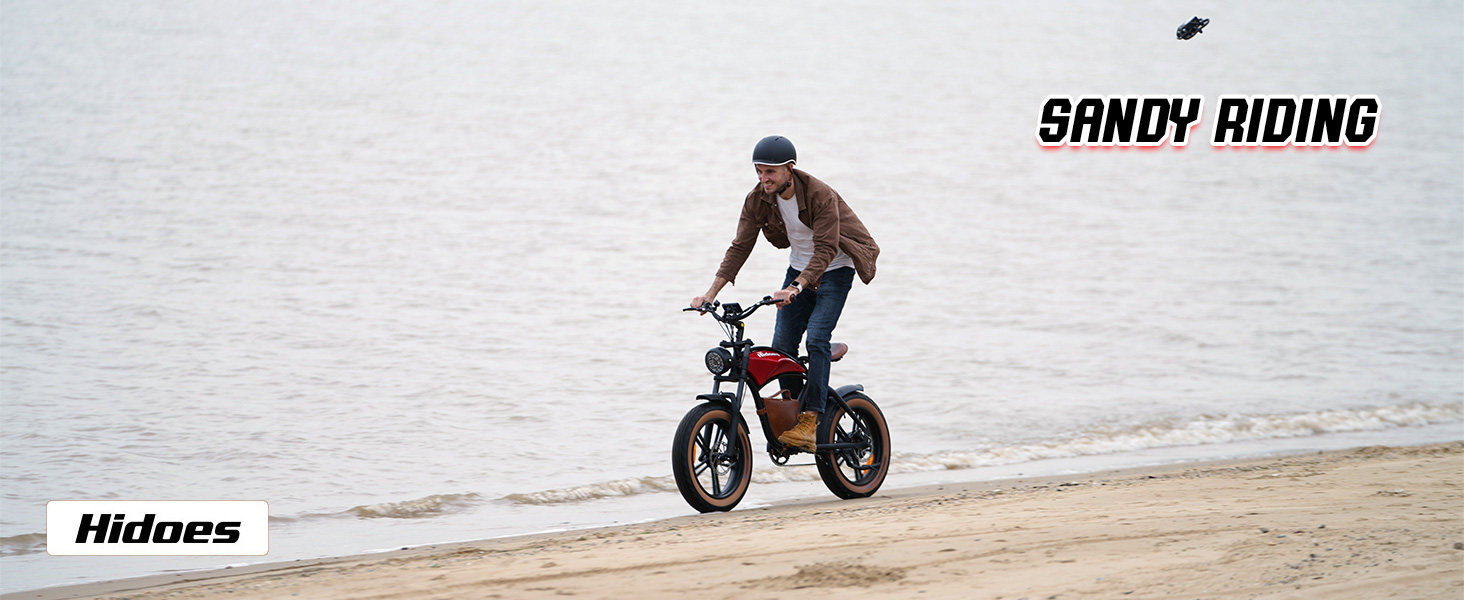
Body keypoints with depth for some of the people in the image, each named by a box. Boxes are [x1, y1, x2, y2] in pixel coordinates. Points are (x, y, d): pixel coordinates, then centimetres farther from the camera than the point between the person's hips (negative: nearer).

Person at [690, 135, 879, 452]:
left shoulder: (821, 195, -28)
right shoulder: (757, 200, -12)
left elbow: (825, 250, -33)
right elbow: (740, 247, -11)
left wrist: (795, 289, -46)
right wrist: (711, 292, -21)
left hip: (834, 269, -6)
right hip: (799, 267, 6)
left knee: (816, 339, -21)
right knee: (782, 343, -4)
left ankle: (810, 423, -25)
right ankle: (793, 414, 11)